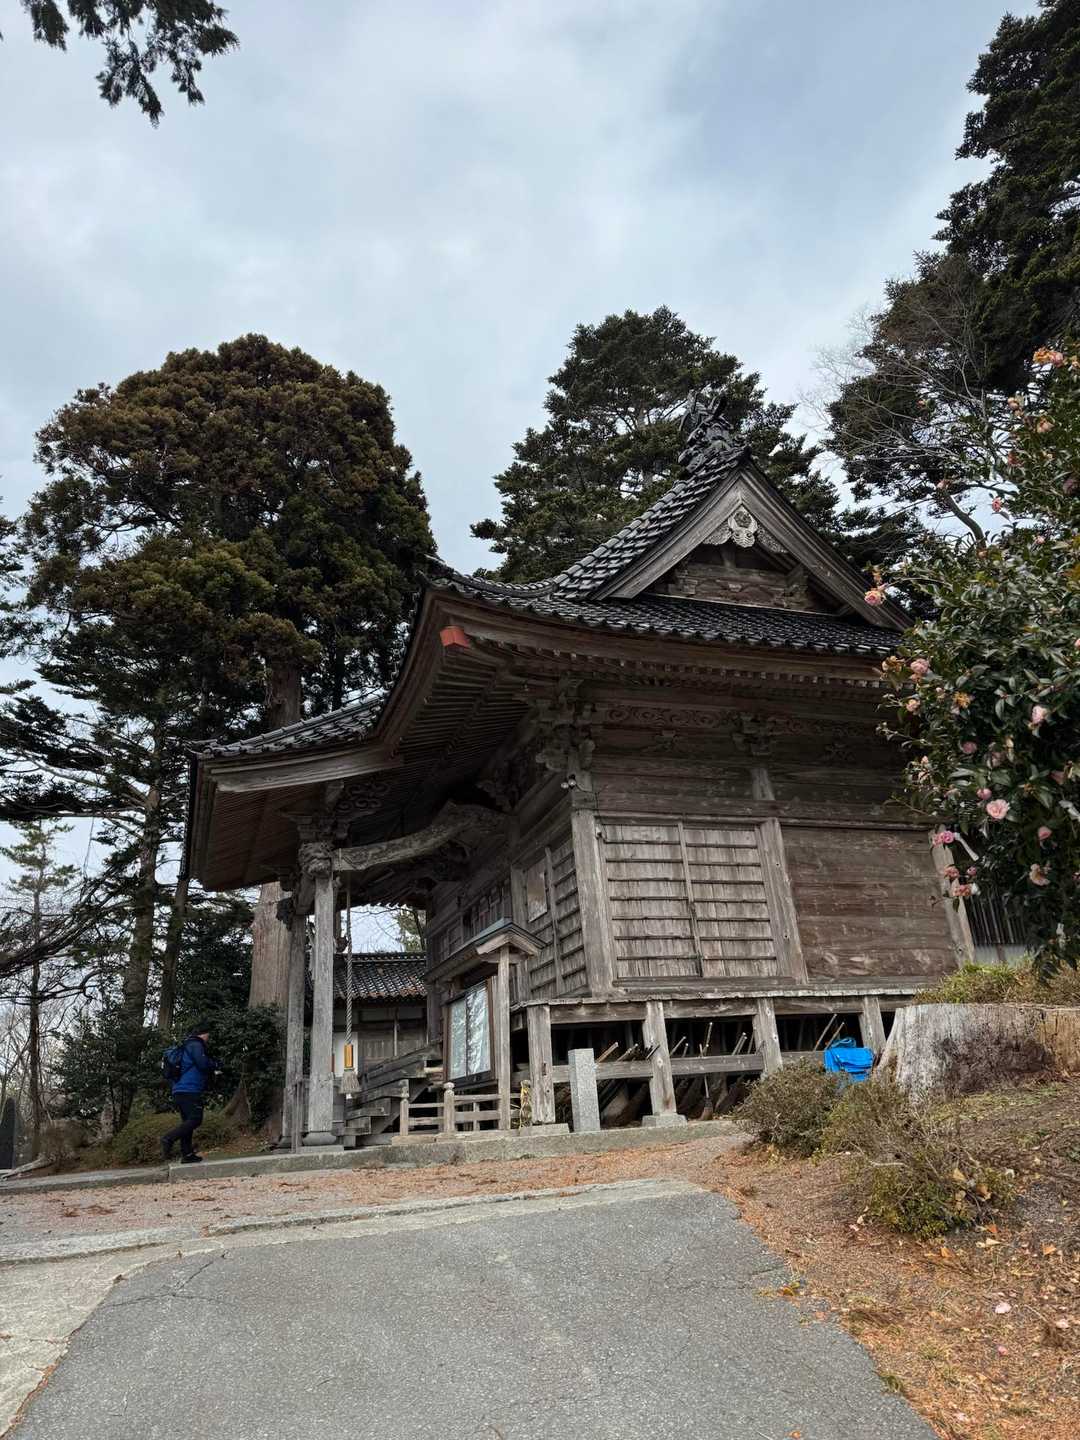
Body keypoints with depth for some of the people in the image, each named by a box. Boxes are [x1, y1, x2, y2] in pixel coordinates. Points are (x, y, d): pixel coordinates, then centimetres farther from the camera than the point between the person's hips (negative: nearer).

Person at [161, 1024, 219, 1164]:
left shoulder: (187, 1046, 26)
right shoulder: (196, 1045, -5)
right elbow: (203, 1064, -16)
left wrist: (211, 1071, 25)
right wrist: (214, 1064, 4)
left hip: (179, 1090, 10)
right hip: (189, 1090, -10)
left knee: (188, 1122, 9)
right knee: (195, 1119, -14)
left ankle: (187, 1155, 7)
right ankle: (168, 1138, -22)